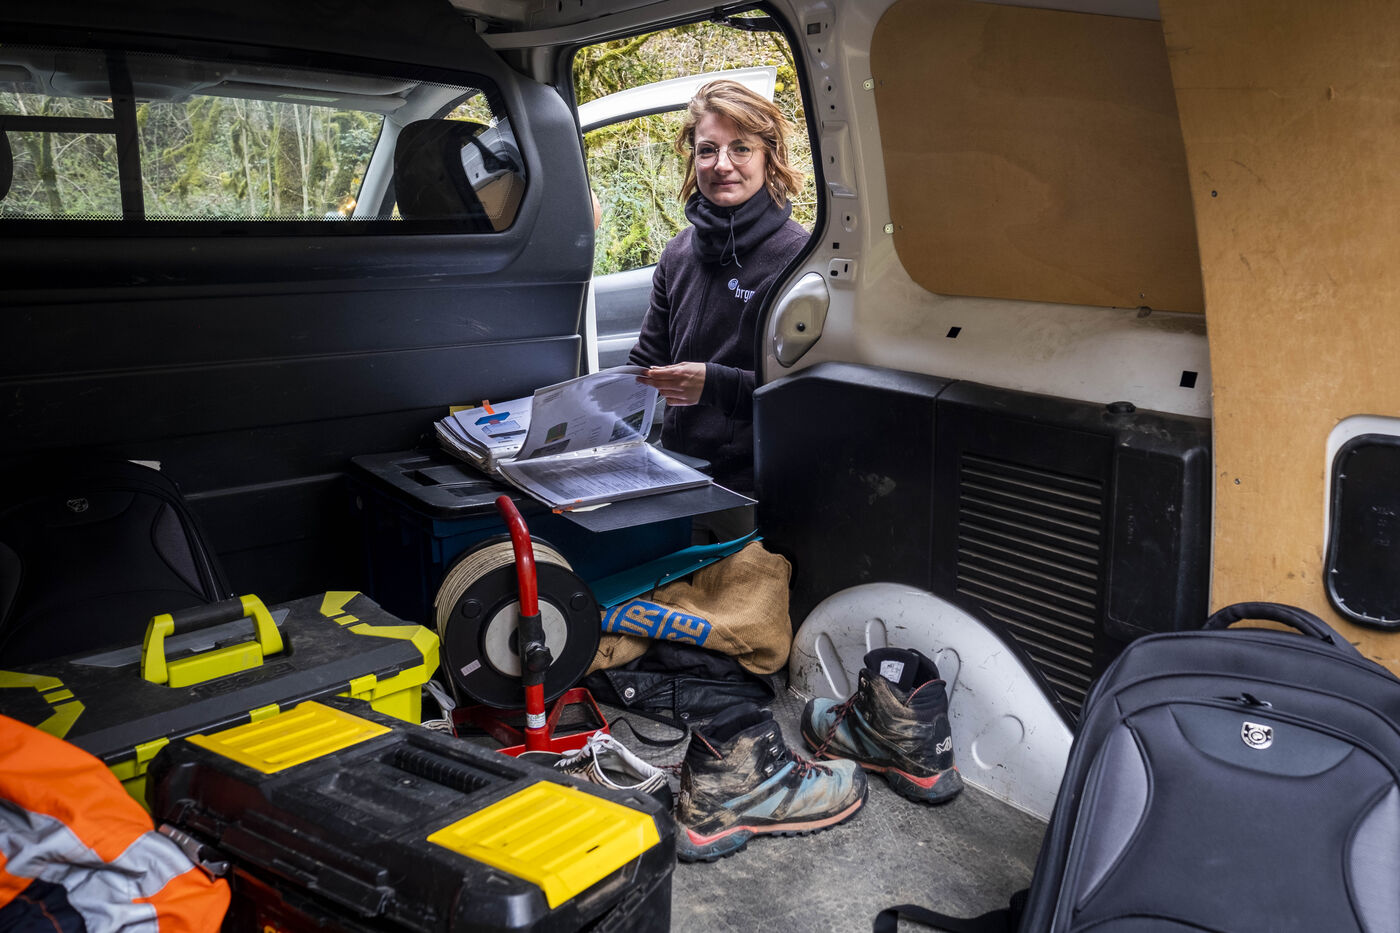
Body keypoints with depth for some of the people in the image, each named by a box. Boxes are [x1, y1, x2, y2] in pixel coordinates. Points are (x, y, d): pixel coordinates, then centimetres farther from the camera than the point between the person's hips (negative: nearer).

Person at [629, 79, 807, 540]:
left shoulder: (796, 256, -12)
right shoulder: (679, 253, 9)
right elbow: (647, 363, 16)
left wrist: (716, 384, -28)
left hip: (752, 487, -5)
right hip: (677, 472, 6)